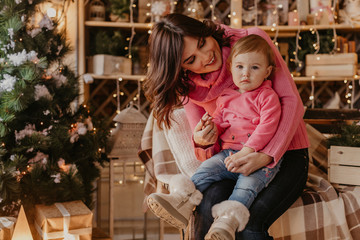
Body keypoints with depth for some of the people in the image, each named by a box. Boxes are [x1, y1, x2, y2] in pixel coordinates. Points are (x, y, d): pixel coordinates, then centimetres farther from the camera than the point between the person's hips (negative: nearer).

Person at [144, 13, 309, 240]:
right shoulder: (187, 86, 0)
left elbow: (292, 101, -13)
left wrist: (266, 156, -27)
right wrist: (201, 142, -21)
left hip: (284, 152, -2)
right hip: (235, 157, 3)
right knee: (209, 207, -30)